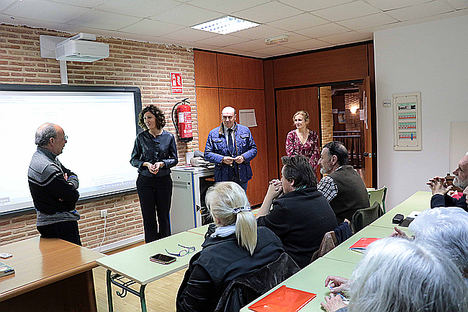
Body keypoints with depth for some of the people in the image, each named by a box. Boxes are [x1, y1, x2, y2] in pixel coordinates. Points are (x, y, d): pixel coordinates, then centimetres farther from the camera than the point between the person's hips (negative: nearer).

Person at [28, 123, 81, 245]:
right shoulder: (47, 168, -25)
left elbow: (72, 175, 14)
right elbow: (74, 196, -22)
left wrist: (69, 185, -9)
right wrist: (69, 188, 1)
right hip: (59, 225, -10)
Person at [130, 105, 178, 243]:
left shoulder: (169, 137, 0)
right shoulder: (141, 137, 1)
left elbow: (174, 159, 4)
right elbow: (133, 160, 4)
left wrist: (161, 163, -14)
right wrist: (146, 164, -14)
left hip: (164, 180, 0)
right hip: (145, 181, 0)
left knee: (164, 215, 7)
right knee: (148, 216, 5)